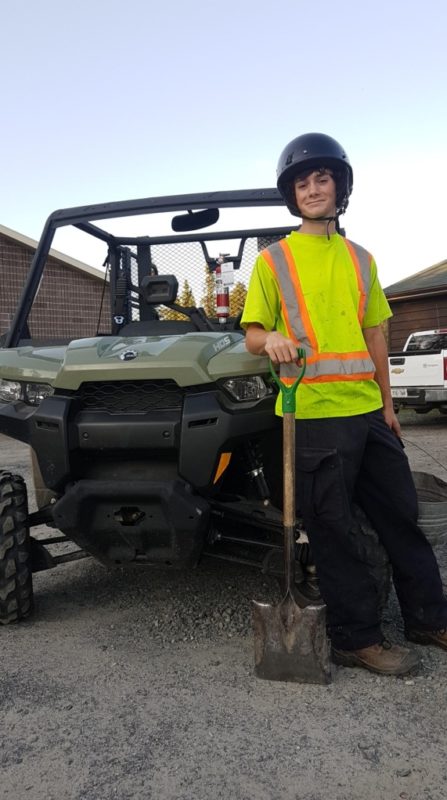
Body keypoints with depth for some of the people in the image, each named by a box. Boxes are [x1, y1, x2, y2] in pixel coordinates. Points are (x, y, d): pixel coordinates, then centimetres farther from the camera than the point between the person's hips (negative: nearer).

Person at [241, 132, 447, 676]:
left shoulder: (360, 259, 16)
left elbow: (373, 334, 17)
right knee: (334, 533, 2)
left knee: (401, 517, 13)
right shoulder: (274, 260, 2)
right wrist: (271, 338, -23)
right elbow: (251, 335, 1)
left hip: (367, 411, 6)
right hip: (313, 414, -5)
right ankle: (356, 638, 16)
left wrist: (386, 402, 12)